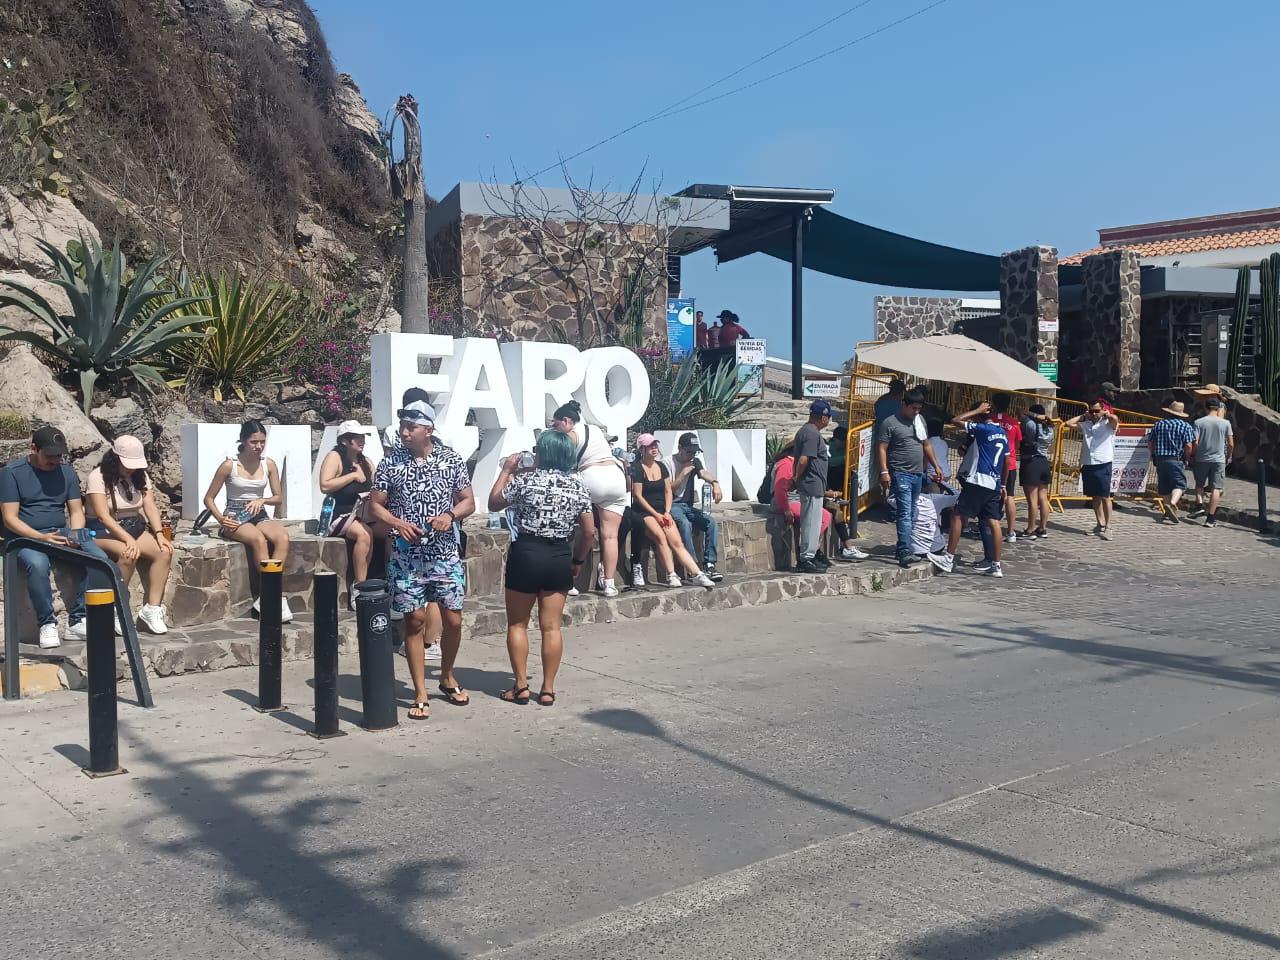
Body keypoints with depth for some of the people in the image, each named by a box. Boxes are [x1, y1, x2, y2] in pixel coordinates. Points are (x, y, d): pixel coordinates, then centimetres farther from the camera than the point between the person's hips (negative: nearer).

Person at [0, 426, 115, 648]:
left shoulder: (66, 471, 12)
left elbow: (76, 511, 11)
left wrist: (74, 535, -11)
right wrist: (41, 537, -23)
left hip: (60, 533, 4)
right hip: (25, 537, -4)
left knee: (99, 558, -25)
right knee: (37, 563, -39)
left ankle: (77, 620, -16)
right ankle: (47, 624, -21)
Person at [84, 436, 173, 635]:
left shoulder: (140, 476, 8)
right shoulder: (98, 477, -11)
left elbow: (150, 507, -1)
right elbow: (104, 516, -20)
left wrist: (159, 534, -18)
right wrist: (129, 540, -30)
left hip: (134, 527, 6)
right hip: (103, 531, -6)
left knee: (164, 552, -21)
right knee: (129, 555, -36)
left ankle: (153, 608, -19)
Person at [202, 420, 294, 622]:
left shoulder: (269, 464, 6)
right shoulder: (230, 465, -3)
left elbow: (278, 498, 12)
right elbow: (209, 499, 3)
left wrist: (262, 500, -10)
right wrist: (220, 519, -14)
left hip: (259, 516, 3)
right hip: (235, 518, -3)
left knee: (283, 537, -31)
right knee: (259, 539, -37)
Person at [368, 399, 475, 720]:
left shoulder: (451, 460, 1)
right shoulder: (390, 464, 0)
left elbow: (468, 502, 7)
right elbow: (375, 505, 4)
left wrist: (450, 515, -14)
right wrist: (397, 523, -14)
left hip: (445, 553, 1)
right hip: (406, 556, -1)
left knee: (453, 620, 3)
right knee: (414, 621, 2)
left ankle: (447, 678, 28)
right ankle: (420, 694, 11)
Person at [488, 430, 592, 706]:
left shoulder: (525, 480, -9)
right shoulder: (577, 485, 2)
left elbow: (494, 503, 4)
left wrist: (507, 471, 11)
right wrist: (578, 560, 14)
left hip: (526, 554, -3)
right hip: (560, 558, 4)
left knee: (517, 624, 10)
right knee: (552, 627, 7)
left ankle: (521, 687, 10)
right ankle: (548, 689, 11)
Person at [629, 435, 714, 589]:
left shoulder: (661, 466, 13)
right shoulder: (637, 468, -6)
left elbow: (668, 491, 13)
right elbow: (637, 496, -9)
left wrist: (667, 512, -1)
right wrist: (655, 514, -12)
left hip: (662, 512, 5)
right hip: (643, 512, -5)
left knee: (677, 542, -11)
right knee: (660, 536, -30)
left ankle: (697, 574, -17)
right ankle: (671, 575, -27)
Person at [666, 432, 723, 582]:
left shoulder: (694, 461, 14)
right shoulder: (669, 463, -2)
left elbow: (704, 473, -10)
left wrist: (715, 483, -32)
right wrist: (683, 474, -13)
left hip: (689, 506, 6)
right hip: (673, 505, -6)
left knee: (711, 521, -19)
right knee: (684, 523, -34)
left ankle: (709, 565, -23)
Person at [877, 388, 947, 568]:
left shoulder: (919, 420, 16)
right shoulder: (890, 423, -6)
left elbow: (926, 445, 24)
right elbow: (881, 448, -10)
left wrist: (936, 466, 20)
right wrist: (884, 472, -19)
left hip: (918, 474, 7)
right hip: (901, 474, -7)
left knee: (911, 514, 10)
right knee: (905, 513, -15)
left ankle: (902, 548, 18)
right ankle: (904, 552, -19)